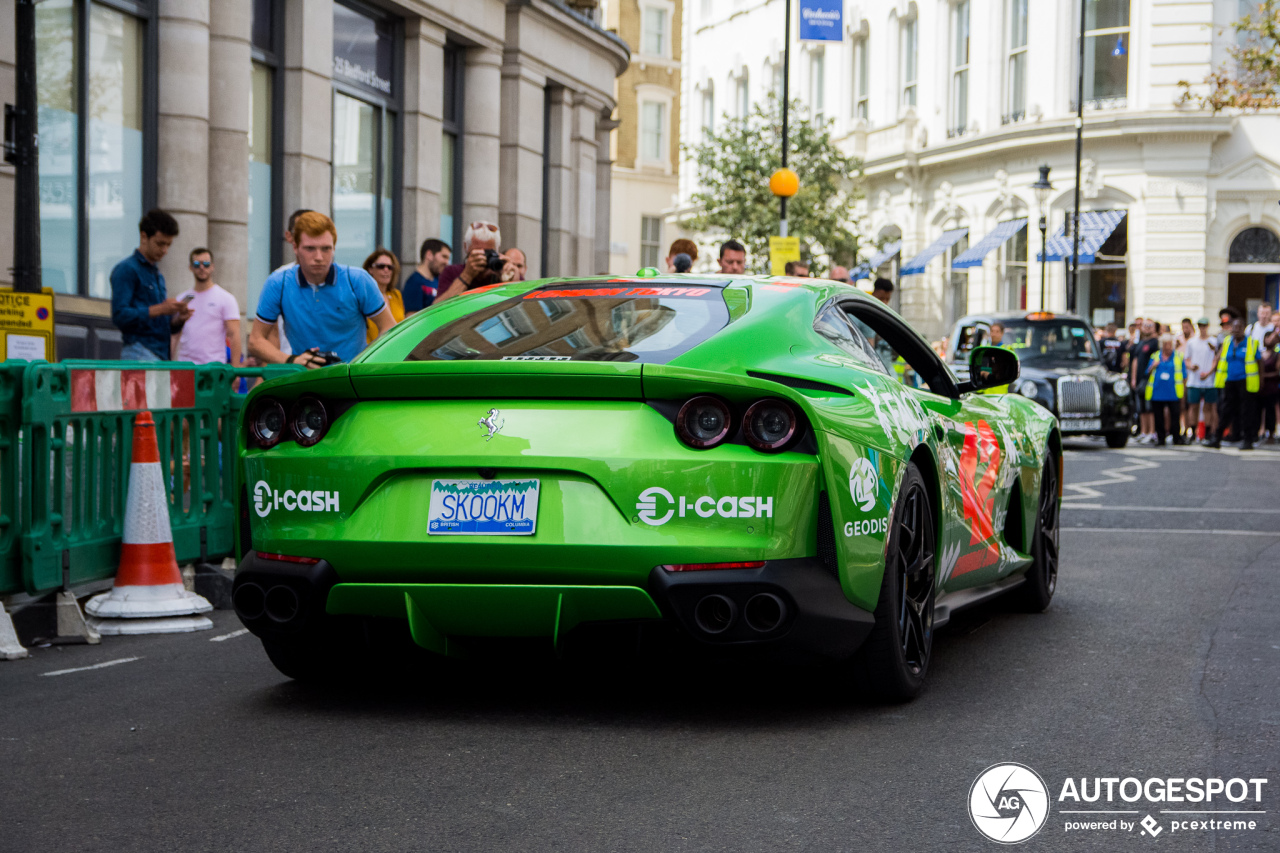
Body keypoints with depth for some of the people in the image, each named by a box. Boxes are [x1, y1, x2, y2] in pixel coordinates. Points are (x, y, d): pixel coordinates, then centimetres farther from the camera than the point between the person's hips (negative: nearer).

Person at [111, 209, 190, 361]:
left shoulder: (158, 274, 23)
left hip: (161, 354, 8)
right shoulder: (126, 270, -3)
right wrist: (160, 310, -18)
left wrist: (178, 319, 4)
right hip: (139, 353, -8)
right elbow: (120, 315, -14)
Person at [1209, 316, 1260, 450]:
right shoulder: (1226, 342, 9)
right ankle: (1217, 439, 9)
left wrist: (1261, 381, 1)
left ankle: (1247, 440, 6)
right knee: (1224, 411, 5)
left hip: (1245, 382, -4)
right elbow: (1220, 359, 18)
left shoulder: (1252, 343, -2)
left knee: (1246, 412, 0)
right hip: (1229, 382, 4)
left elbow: (1259, 362, 3)